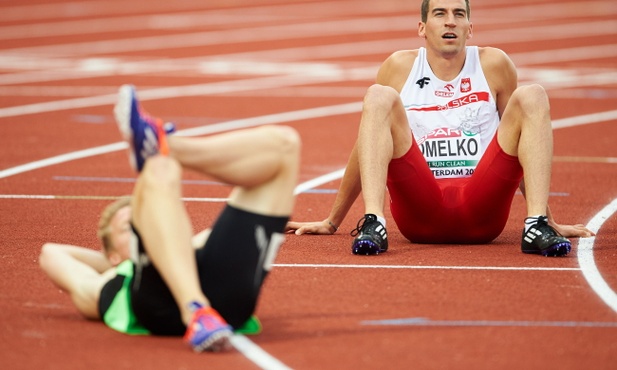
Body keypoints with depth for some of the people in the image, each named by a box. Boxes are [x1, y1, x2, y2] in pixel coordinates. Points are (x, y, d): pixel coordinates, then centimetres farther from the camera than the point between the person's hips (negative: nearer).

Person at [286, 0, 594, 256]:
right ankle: (373, 223, -36)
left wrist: (549, 218, 19)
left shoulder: (494, 65, 9)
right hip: (419, 215, -1)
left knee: (532, 97, -14)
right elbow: (367, 147, 16)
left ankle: (537, 225, -28)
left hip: (481, 214, 1)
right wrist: (331, 222, 18)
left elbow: (525, 151, 19)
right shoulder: (400, 67, 8)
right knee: (379, 97, -18)